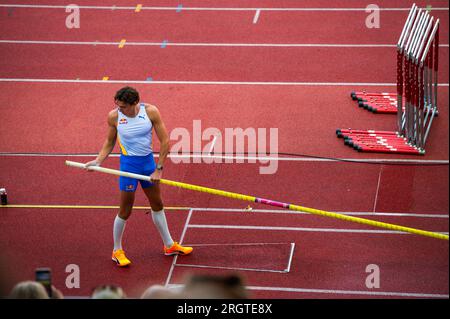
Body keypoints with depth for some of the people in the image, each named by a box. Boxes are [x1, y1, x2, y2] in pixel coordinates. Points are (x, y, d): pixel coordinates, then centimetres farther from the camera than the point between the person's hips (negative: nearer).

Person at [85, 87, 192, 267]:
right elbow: (109, 142, 5)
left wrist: (158, 169, -10)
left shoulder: (150, 112, -13)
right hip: (129, 163, -3)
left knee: (157, 205, 18)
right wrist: (98, 161, -8)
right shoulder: (114, 116, -13)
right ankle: (117, 251, 19)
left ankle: (169, 245, 33)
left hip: (148, 161, 3)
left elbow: (165, 141, -8)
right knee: (125, 211, 1)